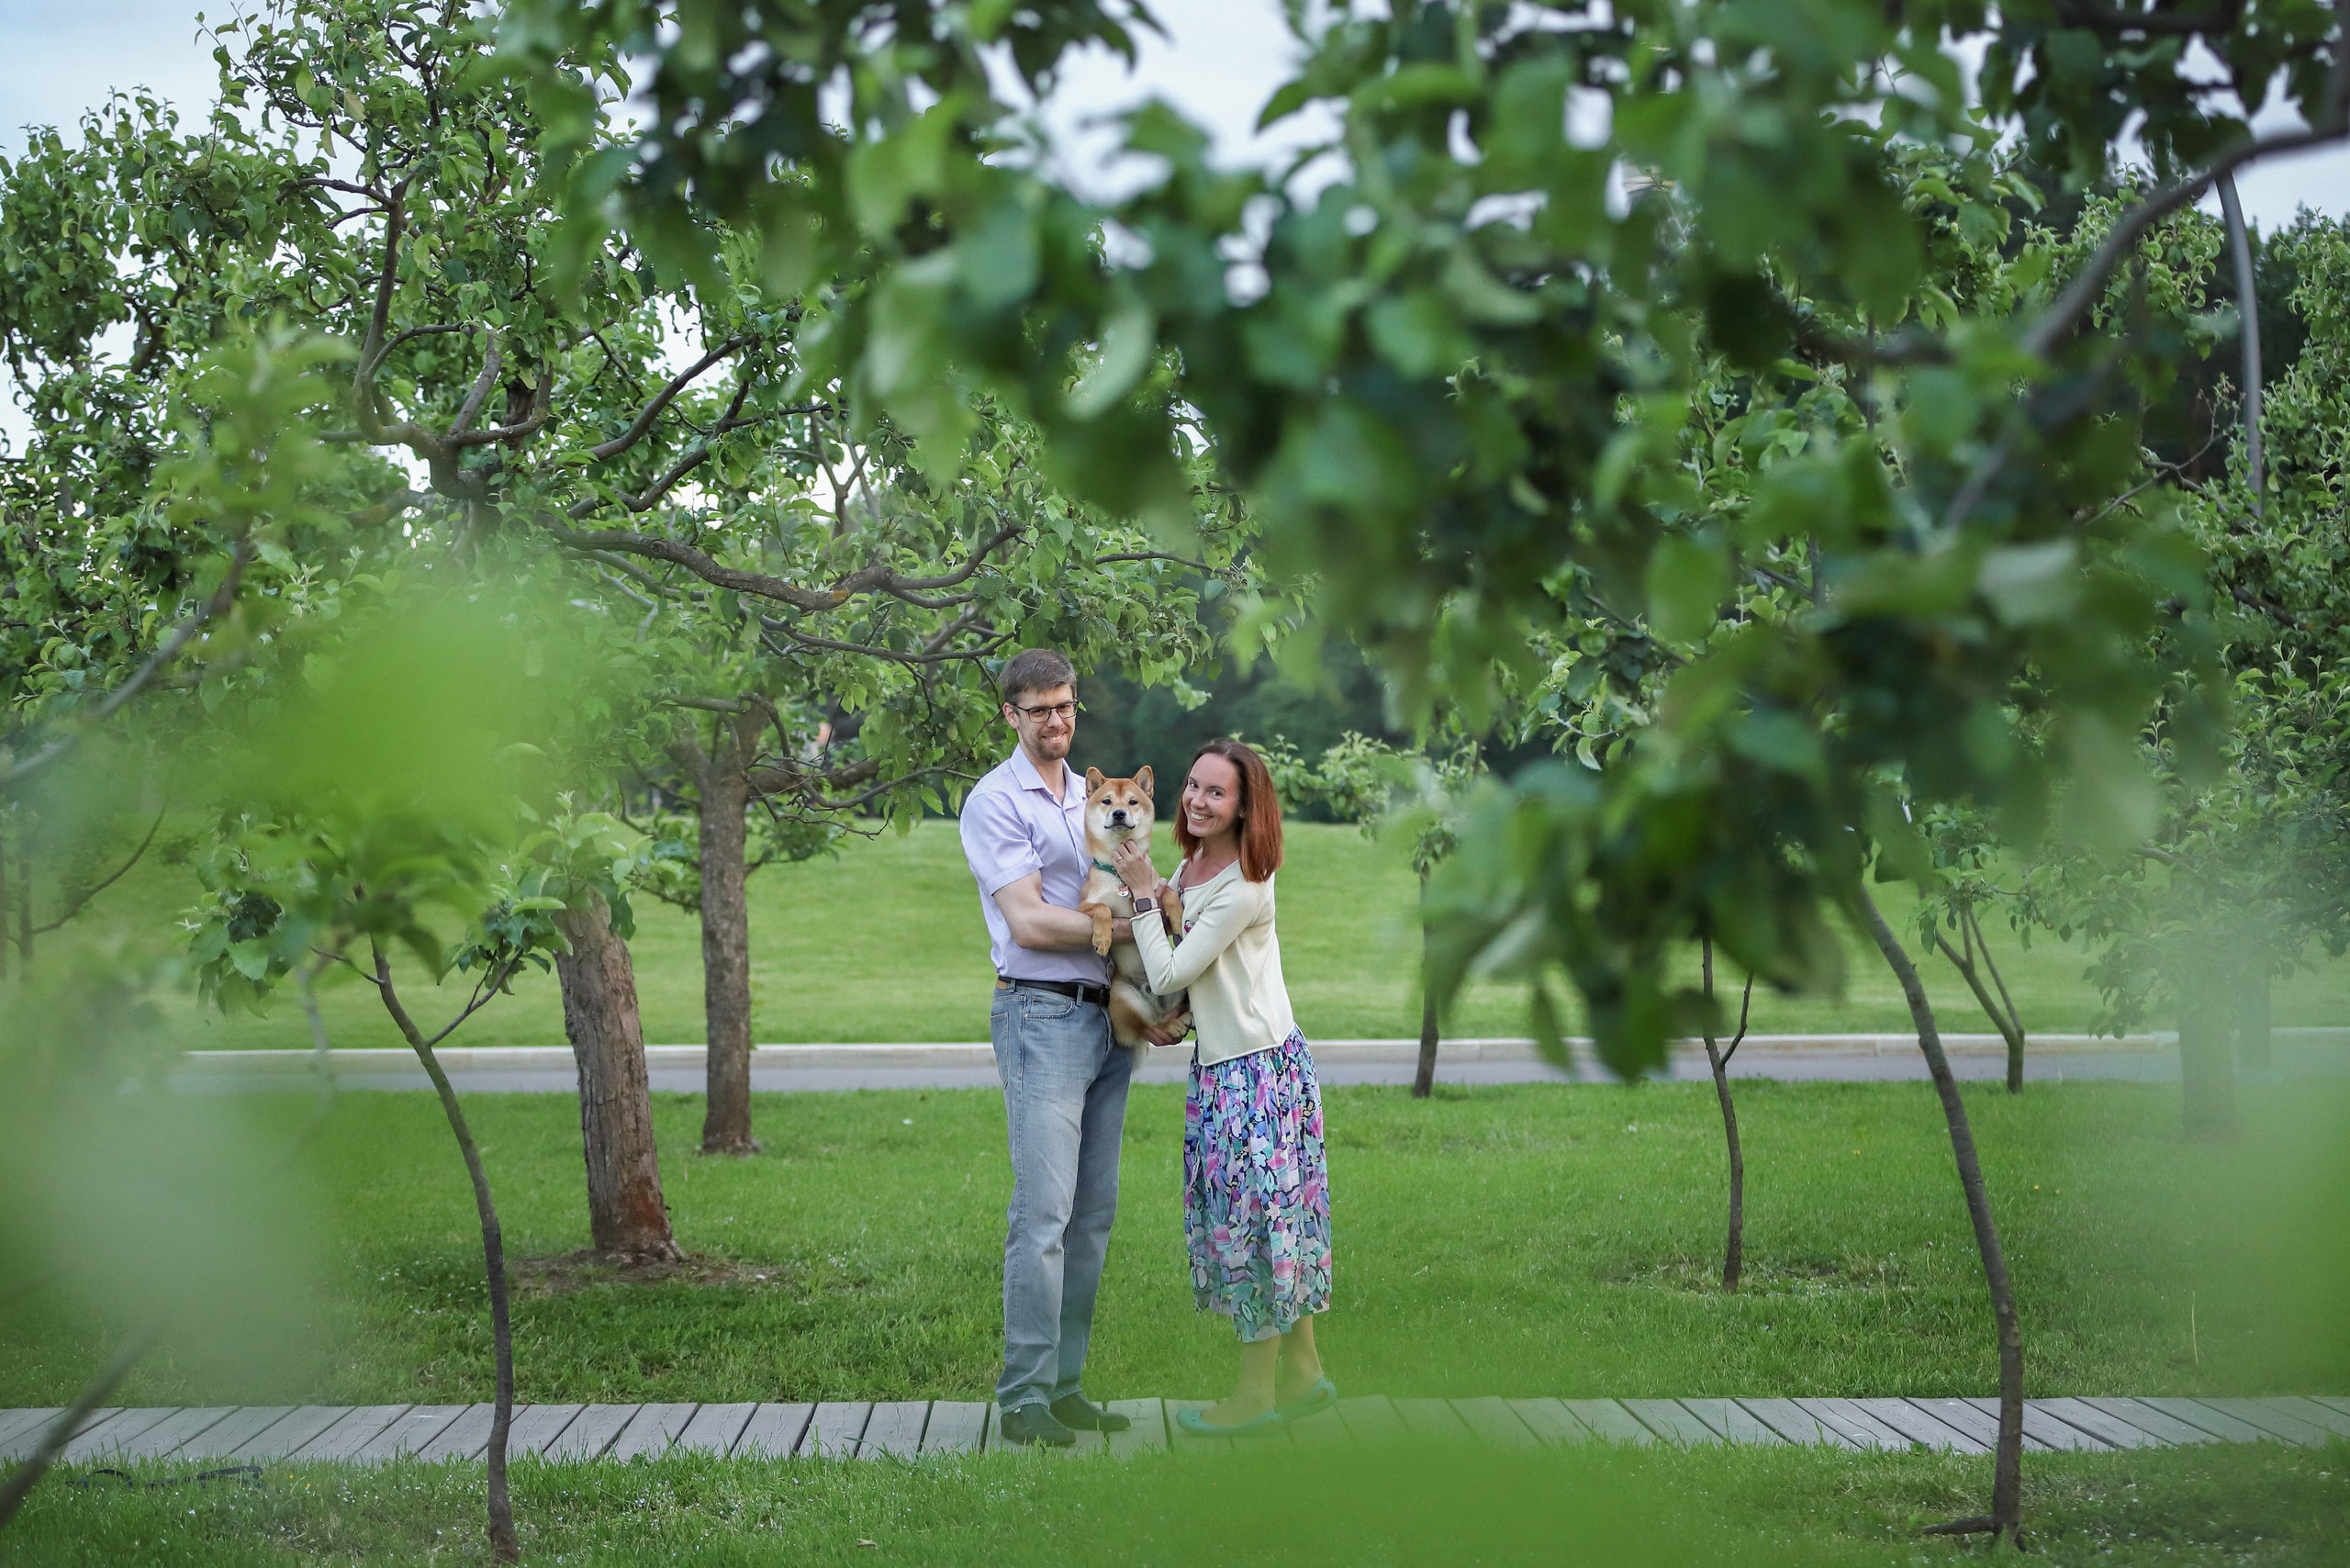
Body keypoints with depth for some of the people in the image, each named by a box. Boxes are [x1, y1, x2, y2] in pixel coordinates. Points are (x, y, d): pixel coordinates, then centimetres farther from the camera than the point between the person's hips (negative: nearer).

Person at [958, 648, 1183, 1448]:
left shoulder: (1092, 798, 19)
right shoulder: (994, 802, -4)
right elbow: (1028, 923, -13)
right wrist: (1129, 923, -11)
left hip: (1107, 1019, 8)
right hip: (1042, 1015, -7)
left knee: (1093, 1213, 6)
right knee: (1043, 1215, -12)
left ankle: (1064, 1383, 11)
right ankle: (1024, 1399, -9)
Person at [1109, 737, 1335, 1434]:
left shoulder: (1244, 889, -19)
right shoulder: (1188, 868, 8)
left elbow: (1169, 974, -17)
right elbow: (1174, 972, 17)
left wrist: (1145, 892, -12)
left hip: (1258, 1069, -9)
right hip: (1219, 1065, 9)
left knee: (1253, 1219, -1)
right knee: (1275, 1221, 13)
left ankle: (1257, 1391, 8)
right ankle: (1302, 1375, 22)